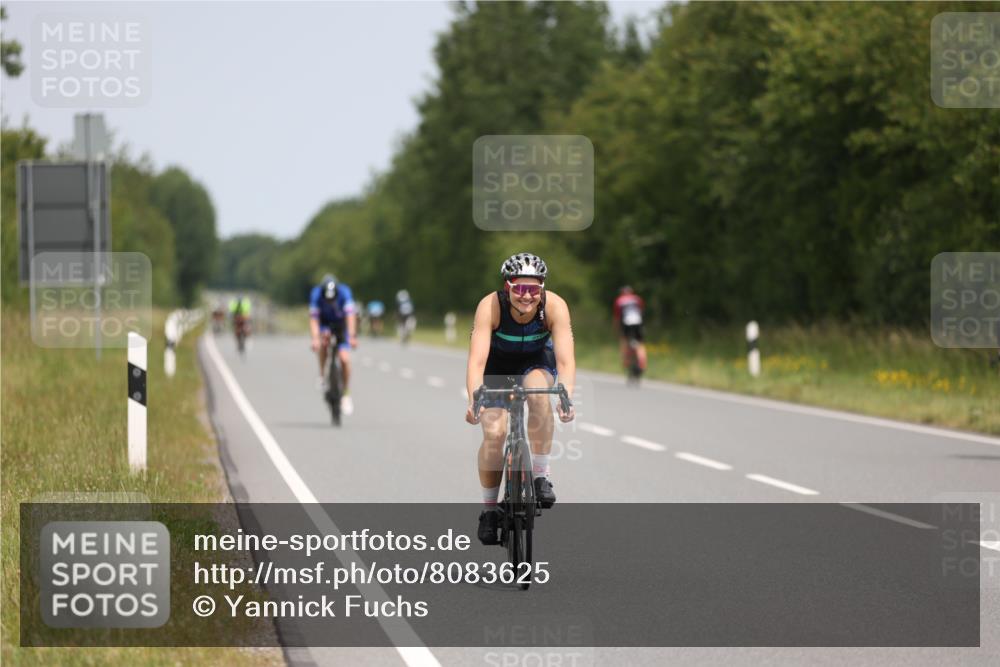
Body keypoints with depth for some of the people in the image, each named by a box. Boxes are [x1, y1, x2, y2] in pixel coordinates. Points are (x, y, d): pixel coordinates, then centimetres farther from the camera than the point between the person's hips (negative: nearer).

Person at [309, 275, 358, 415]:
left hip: (341, 324, 0)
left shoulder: (344, 292, -30)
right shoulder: (316, 294, -28)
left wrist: (352, 336, -51)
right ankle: (322, 375, -19)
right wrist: (315, 339, -47)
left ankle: (345, 395, 2)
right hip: (325, 323, 0)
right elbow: (313, 318, -33)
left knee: (344, 359, -15)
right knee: (324, 337, -35)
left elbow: (350, 315, -39)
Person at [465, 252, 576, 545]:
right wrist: (474, 400, -56)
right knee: (494, 433, -17)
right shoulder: (491, 306, -33)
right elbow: (476, 359, -40)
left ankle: (540, 475, -19)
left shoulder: (554, 306, -31)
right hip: (498, 364, 0)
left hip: (537, 361, 0)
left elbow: (565, 359, -37)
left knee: (539, 394, -34)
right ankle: (489, 508, 3)